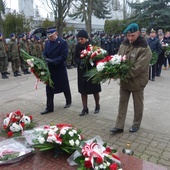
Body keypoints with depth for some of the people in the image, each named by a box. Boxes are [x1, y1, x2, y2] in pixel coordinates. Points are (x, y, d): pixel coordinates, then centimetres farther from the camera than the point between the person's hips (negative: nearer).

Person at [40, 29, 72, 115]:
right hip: (50, 69, 5)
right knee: (49, 89, 5)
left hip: (60, 69, -4)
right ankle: (49, 107, 13)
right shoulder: (47, 42, 6)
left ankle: (68, 101, 37)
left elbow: (64, 56, -17)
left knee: (64, 87, 13)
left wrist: (53, 61, -25)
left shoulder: (62, 42, -11)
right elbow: (45, 54, 8)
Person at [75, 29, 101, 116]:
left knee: (95, 90, 9)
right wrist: (80, 62, -20)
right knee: (83, 91, 6)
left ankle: (97, 106, 32)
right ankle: (85, 108, 18)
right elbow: (76, 58, 1)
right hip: (82, 71, 3)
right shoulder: (78, 46, -2)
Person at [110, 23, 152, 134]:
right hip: (124, 80, 6)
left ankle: (136, 124, 32)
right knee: (122, 103, 11)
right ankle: (119, 126, 21)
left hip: (137, 81, -5)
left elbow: (139, 67, -24)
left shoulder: (144, 48, -18)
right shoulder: (124, 44, 2)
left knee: (138, 104, 12)